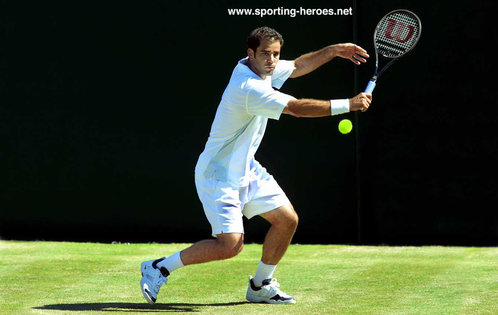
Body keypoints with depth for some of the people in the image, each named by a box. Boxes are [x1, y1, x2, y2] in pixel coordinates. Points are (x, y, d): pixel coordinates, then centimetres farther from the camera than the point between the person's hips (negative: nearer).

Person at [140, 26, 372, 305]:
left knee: (287, 219, 6)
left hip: (246, 170, 10)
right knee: (230, 245, -16)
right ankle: (160, 268, -1)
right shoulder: (250, 88, -29)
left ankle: (261, 285, 23)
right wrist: (348, 105, -29)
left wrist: (334, 50, 6)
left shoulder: (260, 69, 0)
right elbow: (299, 108, -32)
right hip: (218, 175, -10)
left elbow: (298, 67, 18)